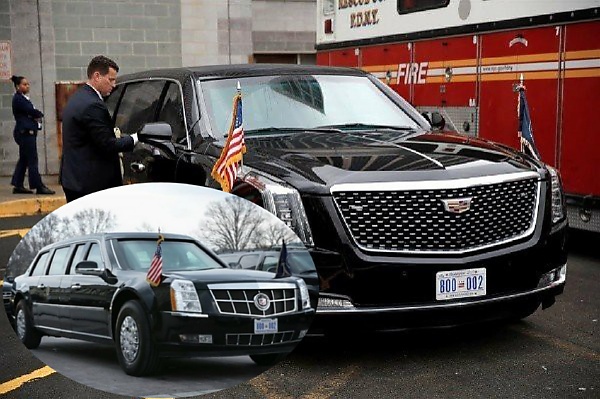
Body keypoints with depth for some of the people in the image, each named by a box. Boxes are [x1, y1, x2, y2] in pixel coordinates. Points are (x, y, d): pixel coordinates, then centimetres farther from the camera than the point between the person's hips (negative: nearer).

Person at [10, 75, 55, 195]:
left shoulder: (23, 98, 19)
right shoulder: (18, 99, -11)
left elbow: (32, 112, 13)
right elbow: (32, 111, -17)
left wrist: (37, 116, -9)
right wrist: (40, 114, 3)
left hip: (27, 132, 10)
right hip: (25, 132, -10)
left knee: (23, 159, 11)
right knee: (32, 160, -8)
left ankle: (18, 186, 15)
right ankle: (39, 187, -7)